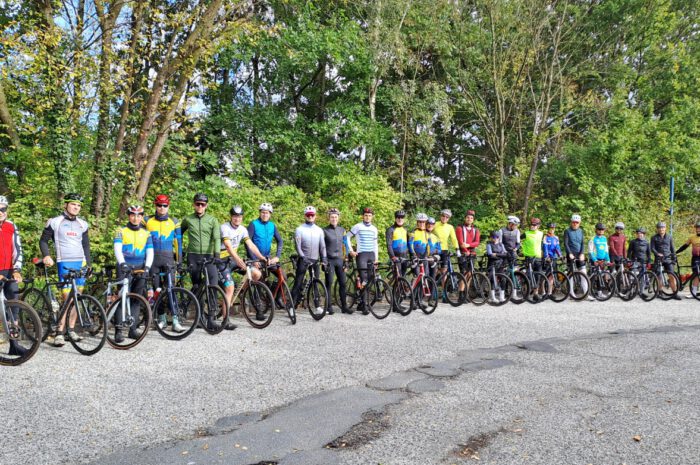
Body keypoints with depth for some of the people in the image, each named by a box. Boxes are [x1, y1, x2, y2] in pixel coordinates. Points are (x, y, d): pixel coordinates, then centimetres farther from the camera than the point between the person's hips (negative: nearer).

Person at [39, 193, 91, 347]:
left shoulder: (82, 224, 13)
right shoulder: (55, 222, 1)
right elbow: (43, 241, 6)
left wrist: (88, 264, 13)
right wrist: (46, 256, -11)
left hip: (81, 263, 5)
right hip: (64, 264, -5)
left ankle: (71, 330, 14)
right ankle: (59, 333, -7)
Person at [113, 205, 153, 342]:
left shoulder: (146, 233, 12)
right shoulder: (121, 231, 4)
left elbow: (150, 252, 4)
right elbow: (117, 248, -11)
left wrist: (147, 267, -13)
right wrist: (122, 263, -29)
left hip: (140, 270, 3)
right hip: (124, 269, -3)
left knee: (136, 299, 5)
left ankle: (133, 329, 10)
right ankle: (119, 329, -10)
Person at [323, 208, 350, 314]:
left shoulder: (342, 230, 11)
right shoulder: (325, 231, -3)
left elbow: (345, 244, 15)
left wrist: (346, 259, 11)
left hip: (339, 260, 4)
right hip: (329, 260, -4)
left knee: (343, 283, 4)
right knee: (329, 284, -1)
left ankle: (344, 306, 12)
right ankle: (329, 307, 6)